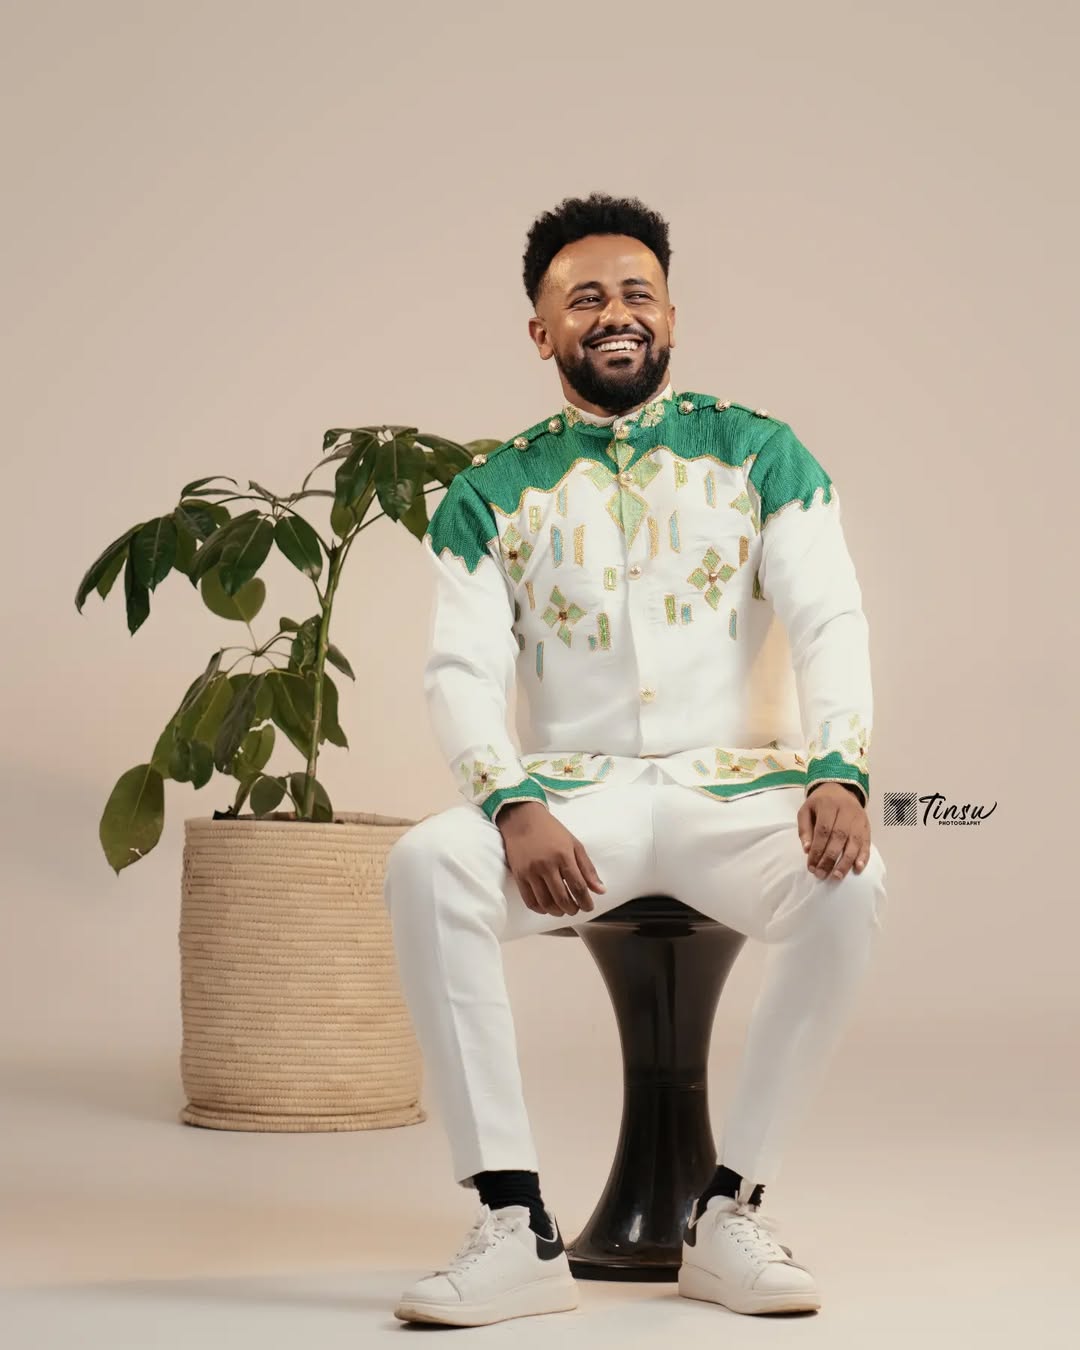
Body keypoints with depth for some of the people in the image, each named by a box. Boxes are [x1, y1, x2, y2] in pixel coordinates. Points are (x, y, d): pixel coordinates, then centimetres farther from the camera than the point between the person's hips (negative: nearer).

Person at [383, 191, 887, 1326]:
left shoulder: (758, 453, 9)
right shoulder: (490, 495, 9)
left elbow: (831, 622, -1)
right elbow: (460, 673, -1)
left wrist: (838, 771, -21)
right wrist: (515, 806, -22)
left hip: (739, 786, 0)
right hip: (573, 794, 1)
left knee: (849, 885, -33)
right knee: (423, 867, -31)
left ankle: (726, 1211, -19)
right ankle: (514, 1228, -28)